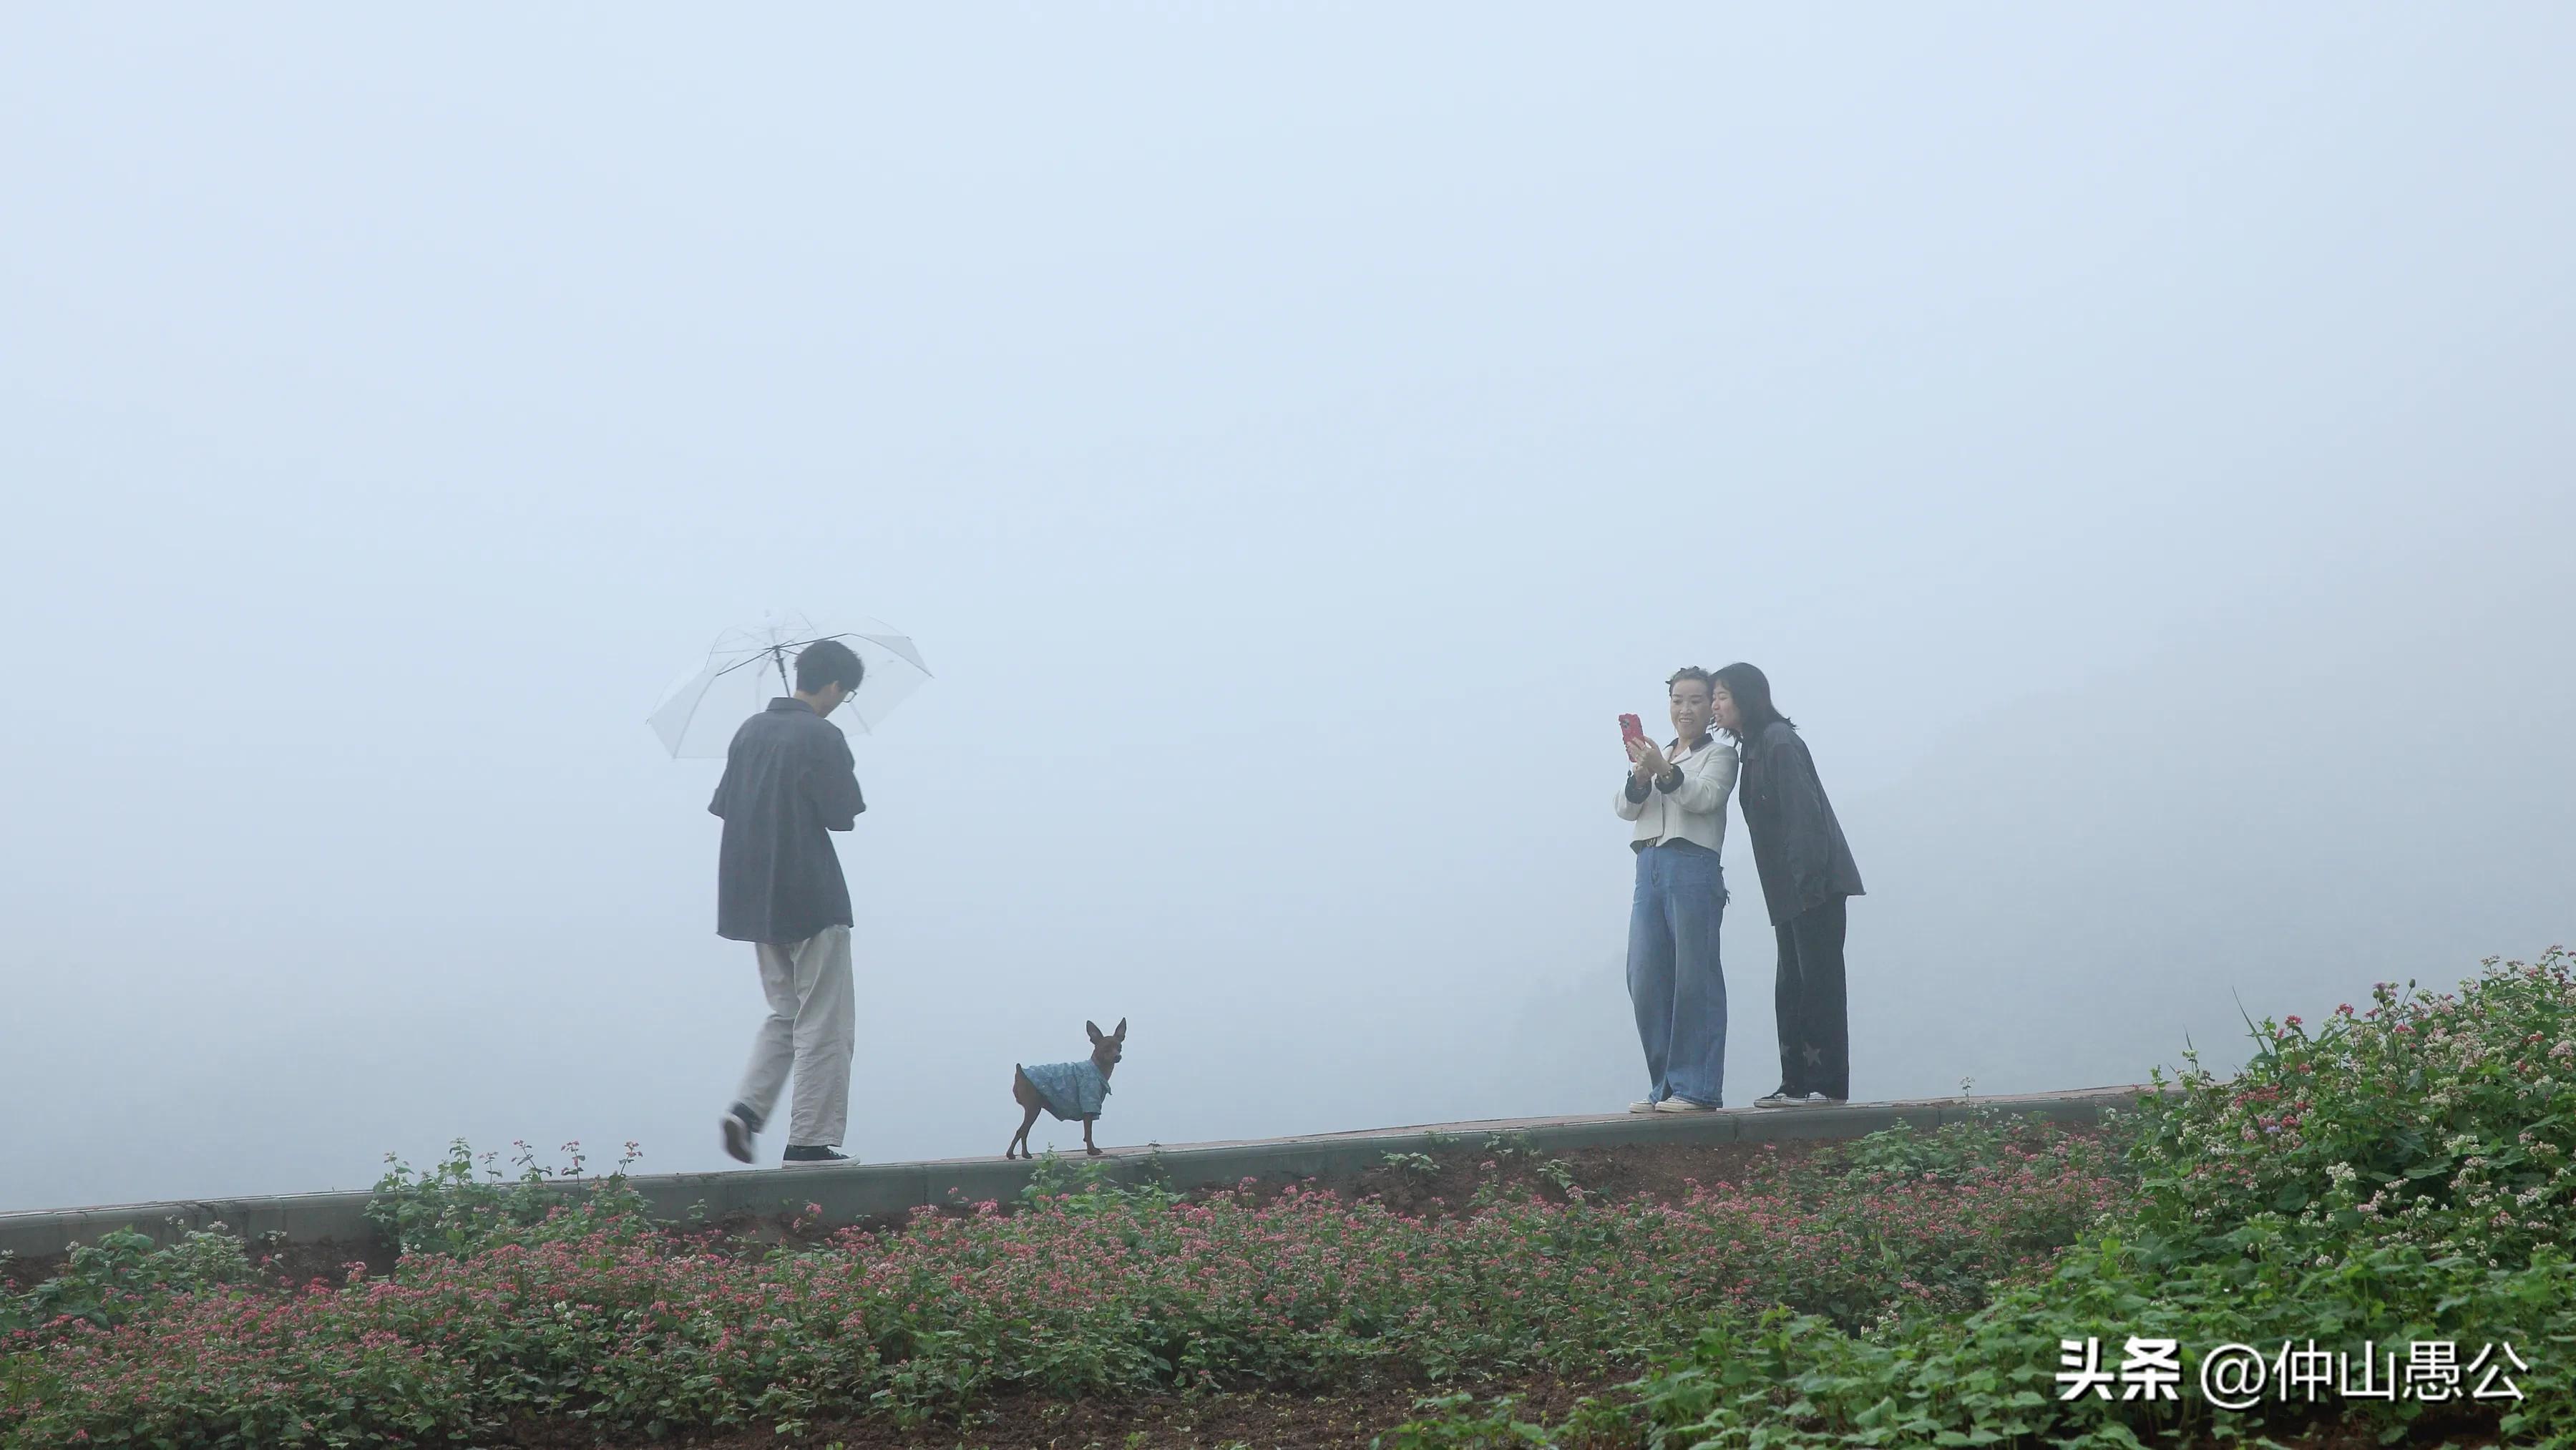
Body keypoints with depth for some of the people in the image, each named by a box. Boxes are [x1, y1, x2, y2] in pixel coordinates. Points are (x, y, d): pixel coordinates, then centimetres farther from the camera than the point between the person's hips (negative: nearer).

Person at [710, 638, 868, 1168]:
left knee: (786, 1013, 19)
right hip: (810, 897, -7)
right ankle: (810, 1140, 3)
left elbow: (724, 805, 11)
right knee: (823, 1024, 2)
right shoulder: (822, 738, -13)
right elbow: (843, 816, -12)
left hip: (754, 896, 7)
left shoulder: (750, 731, 9)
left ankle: (746, 1108, 2)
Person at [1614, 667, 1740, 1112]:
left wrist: (1665, 773, -28)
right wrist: (1640, 777, -10)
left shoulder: (1720, 754, 7)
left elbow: (1706, 797, -11)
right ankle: (1665, 1088, 9)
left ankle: (1698, 1088, -6)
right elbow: (1626, 808, 11)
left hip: (1692, 869, -6)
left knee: (1693, 979, -8)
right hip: (1649, 870, 6)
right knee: (1645, 980, 2)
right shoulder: (1655, 756, 23)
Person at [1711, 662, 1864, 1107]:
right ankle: (1797, 1084, 12)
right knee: (1792, 986, 9)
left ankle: (1827, 1085, -6)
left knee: (1818, 982, -8)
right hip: (1791, 891, 10)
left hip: (1814, 885, -10)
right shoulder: (1754, 747, 18)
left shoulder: (1778, 741, -11)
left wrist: (1808, 880, -23)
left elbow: (1803, 814, -18)